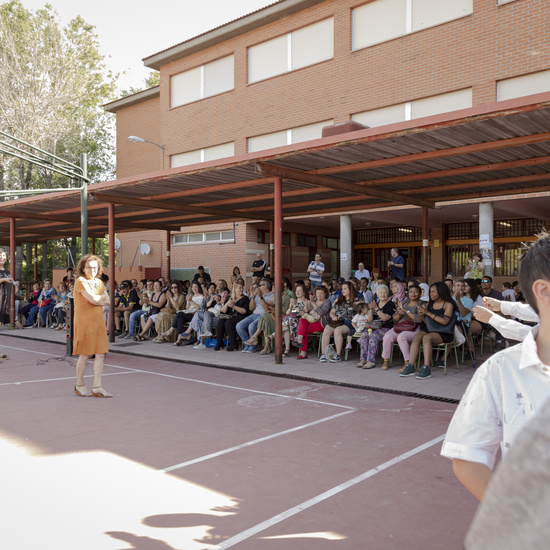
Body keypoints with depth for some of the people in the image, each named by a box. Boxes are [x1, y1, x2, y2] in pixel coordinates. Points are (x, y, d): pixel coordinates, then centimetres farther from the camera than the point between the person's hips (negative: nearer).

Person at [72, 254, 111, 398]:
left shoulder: (99, 282, 16)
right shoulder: (80, 281, -8)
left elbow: (108, 301, 11)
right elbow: (94, 300, -17)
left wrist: (98, 301, -7)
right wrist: (103, 296, 2)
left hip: (98, 321, 7)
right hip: (84, 321, -7)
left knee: (100, 354, 1)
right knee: (84, 355, 0)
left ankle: (97, 387, 6)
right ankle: (79, 386, 16)